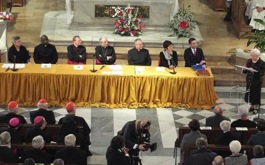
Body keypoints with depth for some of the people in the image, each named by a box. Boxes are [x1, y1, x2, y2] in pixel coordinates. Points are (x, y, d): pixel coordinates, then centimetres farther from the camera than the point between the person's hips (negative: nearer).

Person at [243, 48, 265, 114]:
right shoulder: (249, 61, 4)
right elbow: (246, 71, 11)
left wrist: (254, 71, -32)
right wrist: (244, 69, -12)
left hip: (257, 82, -5)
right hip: (249, 81, 5)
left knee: (256, 95, 3)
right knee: (250, 94, 13)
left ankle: (256, 108, 17)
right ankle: (252, 106, 30)